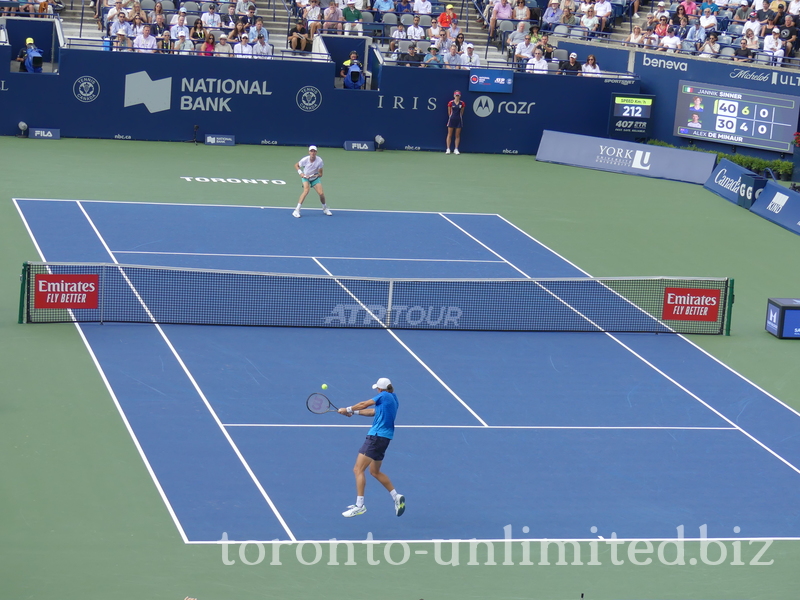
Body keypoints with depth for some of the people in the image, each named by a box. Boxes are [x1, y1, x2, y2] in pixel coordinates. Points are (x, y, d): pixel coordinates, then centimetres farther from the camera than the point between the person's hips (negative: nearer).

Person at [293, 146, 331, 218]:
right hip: (305, 177, -2)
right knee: (307, 190, -29)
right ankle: (297, 210, -29)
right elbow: (296, 165, -3)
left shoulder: (319, 161, -22)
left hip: (315, 178, 2)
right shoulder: (305, 160, -23)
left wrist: (315, 175, -34)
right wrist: (300, 173, -17)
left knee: (321, 193, -11)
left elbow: (320, 174, -15)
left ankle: (325, 208, 22)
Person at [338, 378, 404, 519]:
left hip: (377, 436, -10)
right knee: (375, 472, 22)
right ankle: (396, 496, 18)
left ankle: (359, 505, -14)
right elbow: (373, 412, 23)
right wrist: (354, 412, 23)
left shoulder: (384, 396, -8)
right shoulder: (392, 399, 16)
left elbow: (364, 404, -1)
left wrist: (348, 409, 13)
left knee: (358, 470, -10)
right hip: (385, 437, 10)